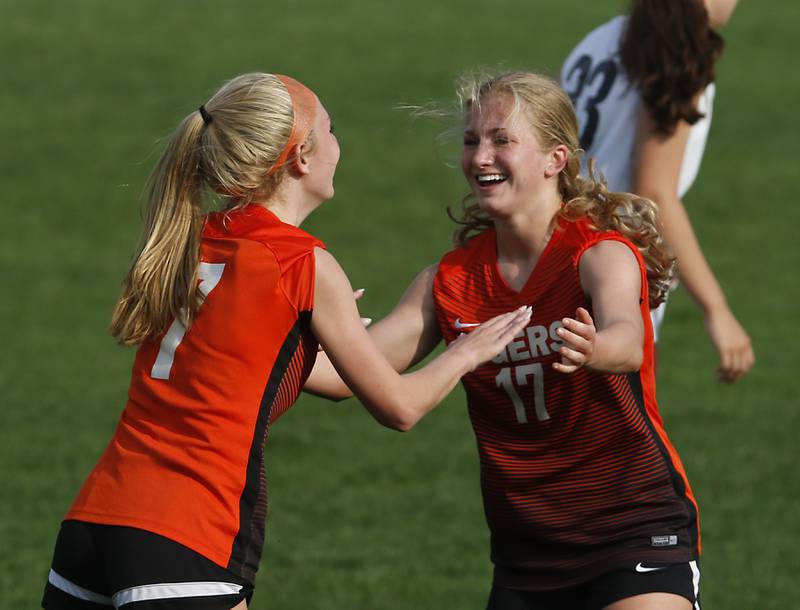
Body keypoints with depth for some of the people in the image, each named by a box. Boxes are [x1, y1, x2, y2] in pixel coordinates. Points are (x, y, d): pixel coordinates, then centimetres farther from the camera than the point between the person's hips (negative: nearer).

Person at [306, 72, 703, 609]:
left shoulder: (602, 254, -12)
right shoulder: (452, 279, 4)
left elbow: (628, 344, -34)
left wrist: (592, 350, -58)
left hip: (636, 529, -5)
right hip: (526, 554, 5)